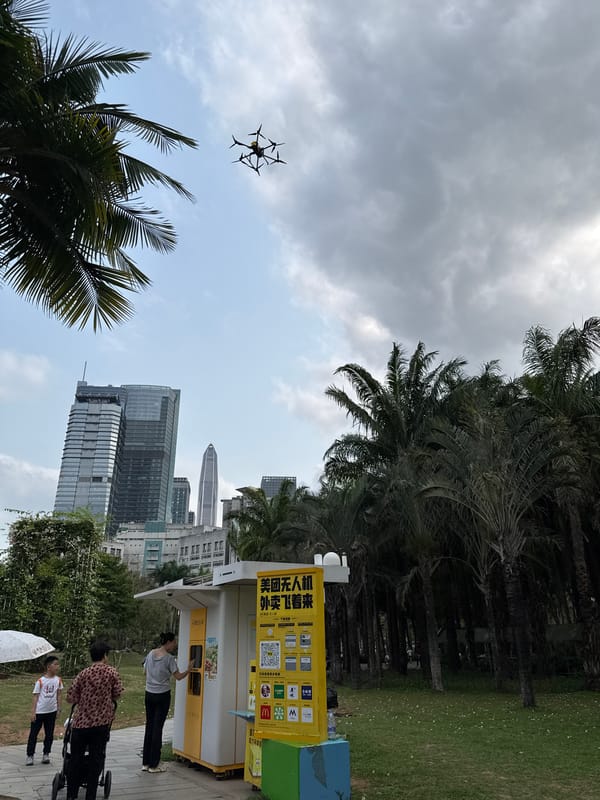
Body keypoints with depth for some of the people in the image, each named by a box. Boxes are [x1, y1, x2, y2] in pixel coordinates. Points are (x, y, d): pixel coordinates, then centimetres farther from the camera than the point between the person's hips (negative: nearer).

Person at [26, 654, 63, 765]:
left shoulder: (58, 680, -1)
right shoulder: (40, 681, -11)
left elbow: (58, 695, 6)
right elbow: (35, 697, -7)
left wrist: (58, 709, 4)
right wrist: (33, 712, -9)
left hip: (51, 711, 3)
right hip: (39, 711, -3)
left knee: (49, 734, 9)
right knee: (33, 734, 4)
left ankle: (46, 754, 21)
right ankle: (30, 755, 16)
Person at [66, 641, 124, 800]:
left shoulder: (84, 673, -4)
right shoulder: (112, 672, -5)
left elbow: (70, 697, -2)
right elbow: (118, 694, 0)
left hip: (81, 722, 1)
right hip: (102, 723, -1)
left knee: (76, 759, 15)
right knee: (96, 760, 10)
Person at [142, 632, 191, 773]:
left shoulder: (150, 654, 1)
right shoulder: (169, 658, -16)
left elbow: (145, 671, 13)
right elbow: (178, 676, -12)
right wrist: (188, 670, 2)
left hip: (149, 694, 6)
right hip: (162, 695, -6)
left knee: (149, 726, 13)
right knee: (158, 727, 2)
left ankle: (146, 762, 20)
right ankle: (154, 764, 9)